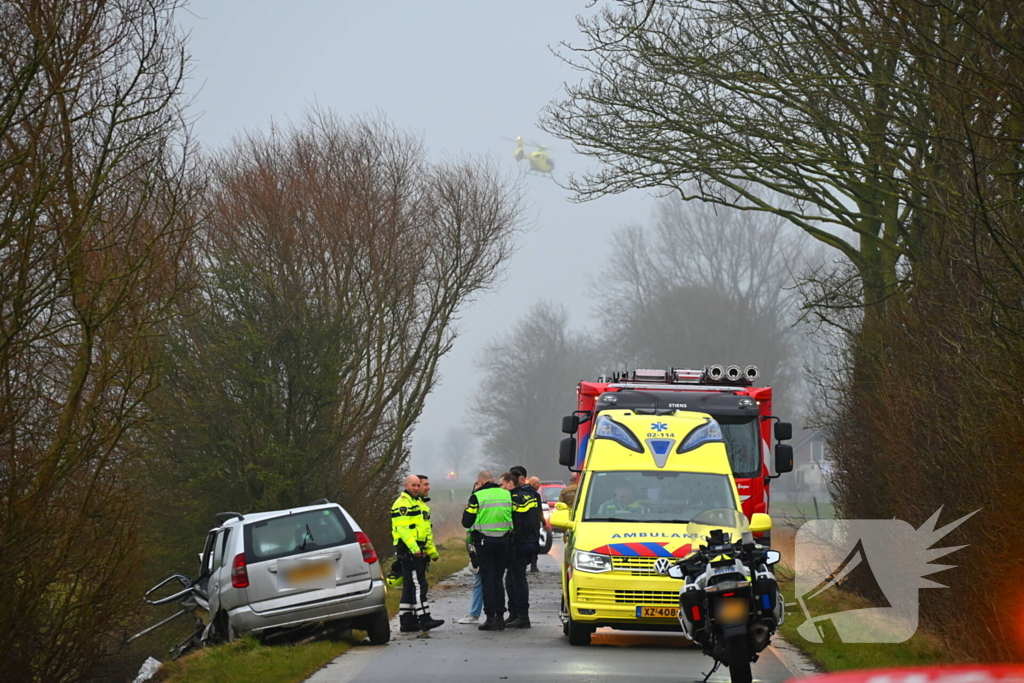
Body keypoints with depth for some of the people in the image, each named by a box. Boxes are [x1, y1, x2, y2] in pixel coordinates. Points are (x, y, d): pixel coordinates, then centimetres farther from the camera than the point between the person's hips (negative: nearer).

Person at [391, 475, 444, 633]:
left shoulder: (418, 503, 23)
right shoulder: (402, 504, -10)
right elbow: (402, 528, -20)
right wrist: (414, 548, -26)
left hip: (416, 550, 10)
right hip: (407, 549, -10)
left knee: (410, 586, 10)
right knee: (418, 585, -12)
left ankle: (407, 622, 13)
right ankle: (424, 619, -14)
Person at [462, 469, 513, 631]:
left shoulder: (477, 497, -8)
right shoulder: (507, 495, 6)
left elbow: (467, 522, -6)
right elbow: (513, 518, 10)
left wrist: (466, 510, 13)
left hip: (485, 542, -4)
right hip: (503, 541, 4)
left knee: (488, 580, 0)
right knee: (498, 579, 13)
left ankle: (491, 618, -4)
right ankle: (500, 616, 12)